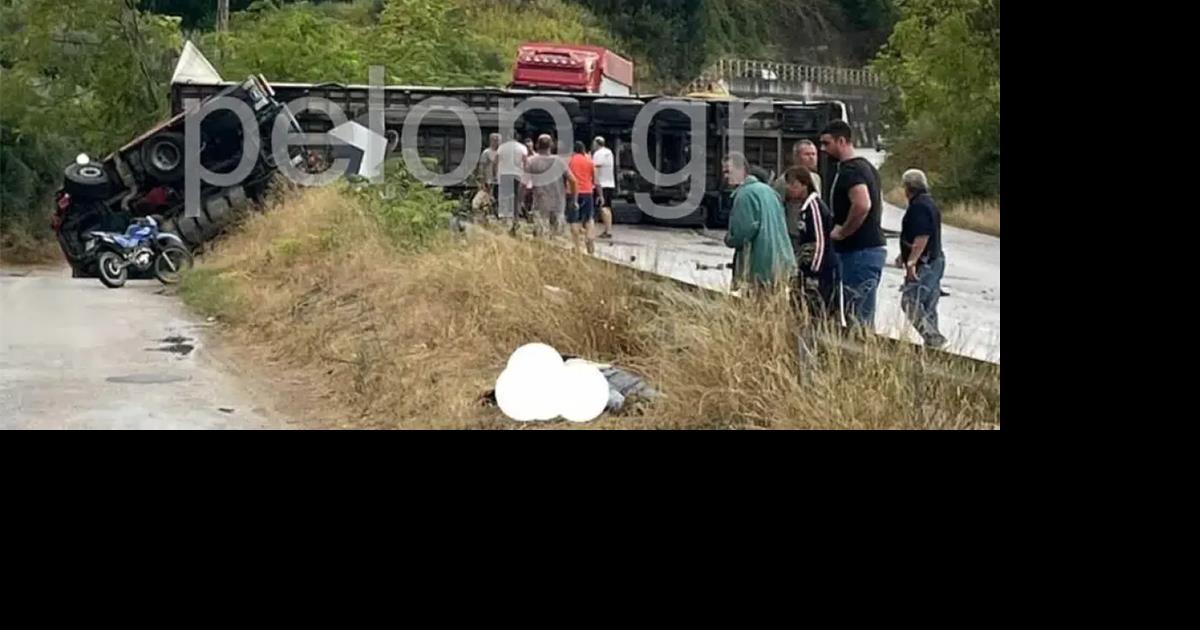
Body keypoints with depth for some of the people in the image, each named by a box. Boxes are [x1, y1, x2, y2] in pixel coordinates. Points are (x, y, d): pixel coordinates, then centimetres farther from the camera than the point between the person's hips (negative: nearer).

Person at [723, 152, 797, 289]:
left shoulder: (745, 194, -13)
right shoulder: (767, 189, 14)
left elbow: (746, 230, -21)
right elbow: (782, 223, 19)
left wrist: (729, 239, -2)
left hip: (760, 265, -9)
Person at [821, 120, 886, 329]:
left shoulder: (849, 170, -15)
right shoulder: (866, 167, 17)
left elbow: (862, 204, -31)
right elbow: (878, 204, 28)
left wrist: (842, 232, -19)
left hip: (859, 252, -10)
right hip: (874, 247, 10)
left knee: (858, 320, -9)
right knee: (865, 319, 14)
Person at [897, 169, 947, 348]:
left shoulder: (919, 206, -16)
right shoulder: (929, 204, 18)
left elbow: (922, 237, -25)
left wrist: (911, 262, -27)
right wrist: (903, 256, 32)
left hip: (923, 264, -11)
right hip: (935, 261, 11)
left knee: (910, 303, -13)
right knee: (928, 307, 13)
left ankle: (934, 339, -16)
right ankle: (933, 341, 16)